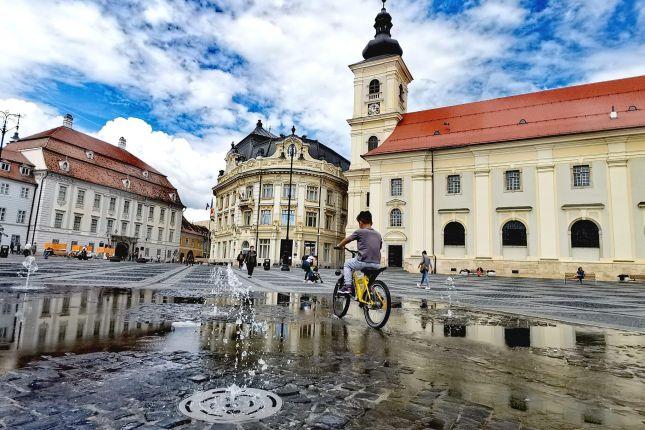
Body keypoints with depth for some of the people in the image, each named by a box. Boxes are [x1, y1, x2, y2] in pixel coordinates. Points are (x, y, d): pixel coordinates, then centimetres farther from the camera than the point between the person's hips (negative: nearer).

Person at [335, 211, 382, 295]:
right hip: (377, 265, 6)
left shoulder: (360, 232, 0)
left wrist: (339, 246, 30)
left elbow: (346, 240, 12)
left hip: (364, 262, -5)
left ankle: (347, 286, 8)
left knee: (347, 264, 20)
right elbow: (378, 249, 18)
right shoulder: (378, 234, 14)